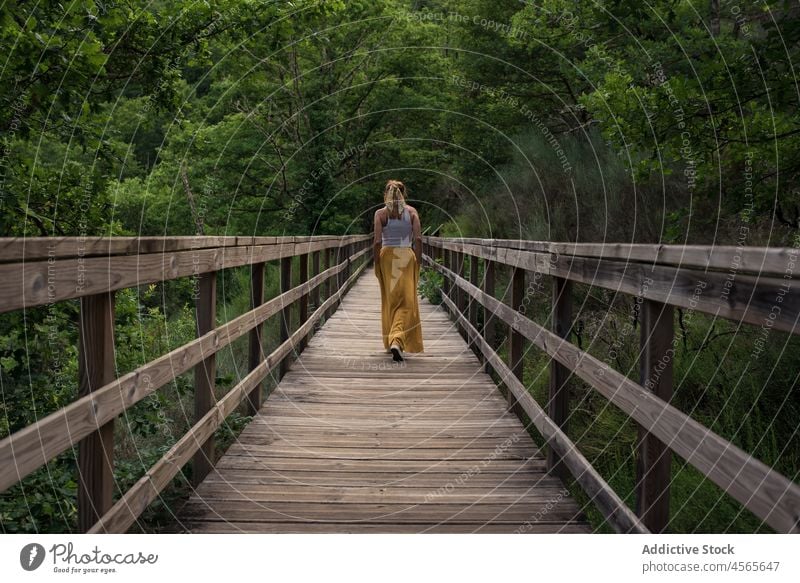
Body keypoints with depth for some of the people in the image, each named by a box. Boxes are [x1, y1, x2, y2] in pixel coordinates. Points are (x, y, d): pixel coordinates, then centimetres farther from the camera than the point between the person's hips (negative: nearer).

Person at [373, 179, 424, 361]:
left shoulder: (380, 213, -2)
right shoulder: (412, 211, 1)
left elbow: (377, 242, -8)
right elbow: (418, 239, -7)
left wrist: (376, 264, 2)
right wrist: (418, 261, 1)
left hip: (387, 256, 1)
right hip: (407, 256, -1)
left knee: (389, 300, 14)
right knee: (406, 302, 2)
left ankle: (391, 342, 23)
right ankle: (397, 341, -17)